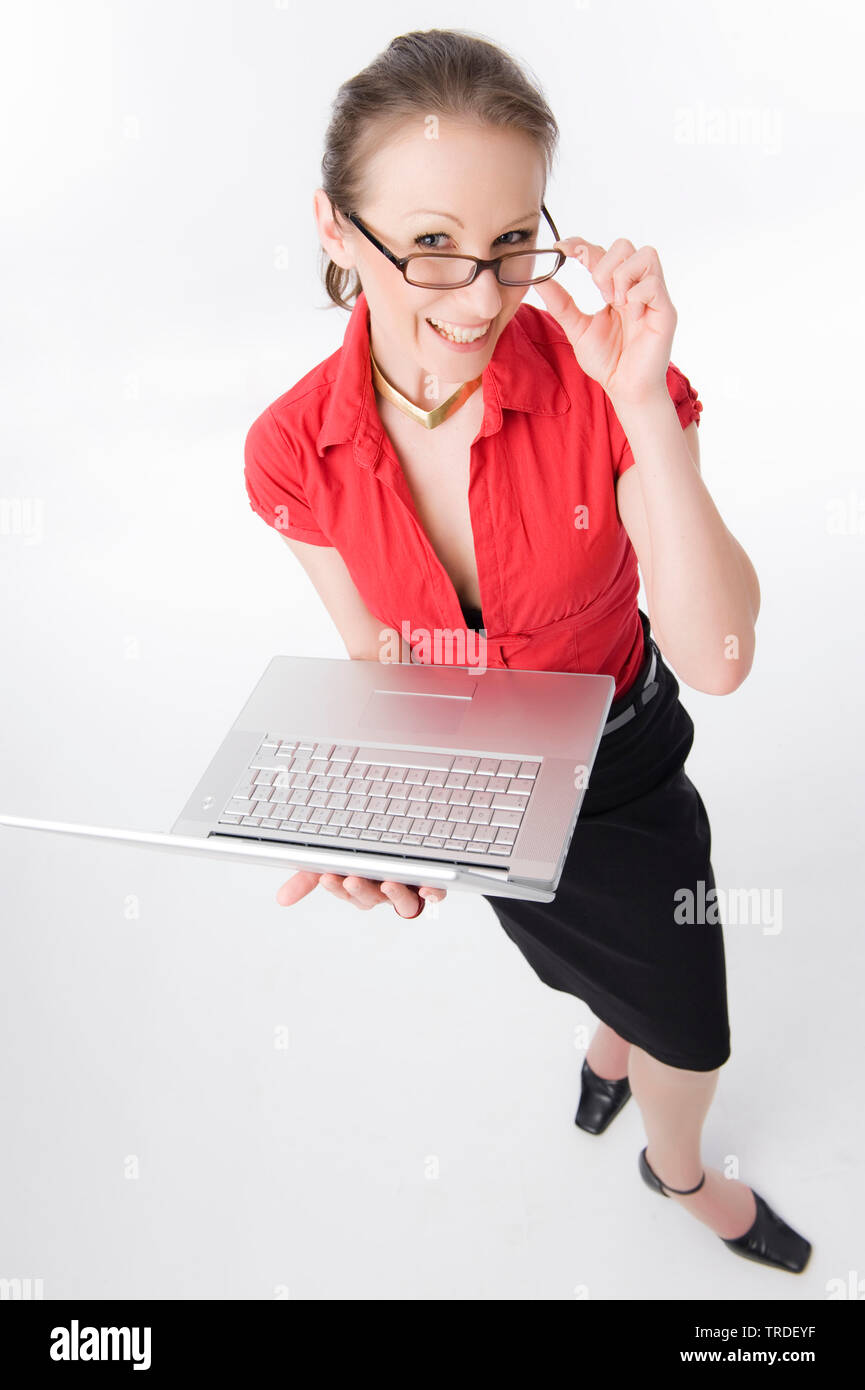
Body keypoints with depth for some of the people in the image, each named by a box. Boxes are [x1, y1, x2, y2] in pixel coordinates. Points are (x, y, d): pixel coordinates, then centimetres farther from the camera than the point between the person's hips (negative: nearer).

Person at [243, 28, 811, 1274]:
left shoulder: (602, 385, -28)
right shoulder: (297, 448, -22)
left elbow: (717, 660, -34)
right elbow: (378, 660, -9)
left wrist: (644, 403, -41)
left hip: (622, 765, 0)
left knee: (684, 1028, 22)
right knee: (588, 965, 31)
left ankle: (681, 1171, 60)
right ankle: (613, 1038, 70)